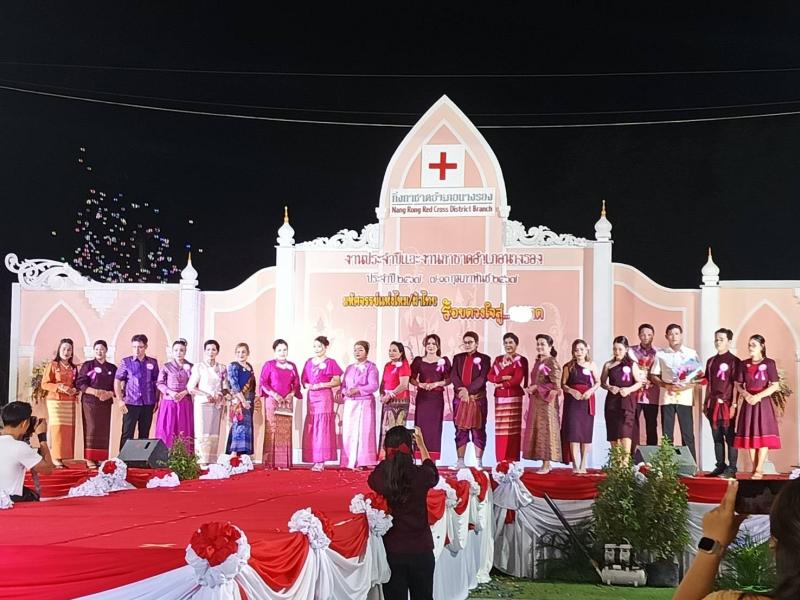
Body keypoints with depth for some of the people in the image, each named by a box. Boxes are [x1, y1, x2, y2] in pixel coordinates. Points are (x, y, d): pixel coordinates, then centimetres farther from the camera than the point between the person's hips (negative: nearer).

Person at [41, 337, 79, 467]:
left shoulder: (73, 368, 13)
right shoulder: (52, 365, -1)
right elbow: (44, 384, -5)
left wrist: (75, 390, -4)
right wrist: (59, 387, -18)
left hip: (70, 402, 5)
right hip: (55, 401, -5)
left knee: (69, 429, 1)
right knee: (57, 428, -10)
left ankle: (66, 456, 4)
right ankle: (56, 457, -8)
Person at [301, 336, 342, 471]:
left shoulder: (330, 362, 0)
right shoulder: (309, 362, 15)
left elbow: (337, 381, -4)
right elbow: (303, 379, 19)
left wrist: (321, 385, -13)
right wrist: (307, 385, -3)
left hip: (324, 397, -5)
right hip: (311, 397, 5)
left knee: (322, 428, -8)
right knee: (311, 428, 0)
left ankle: (321, 461, -7)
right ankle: (315, 460, 4)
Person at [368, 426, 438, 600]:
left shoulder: (379, 477, -14)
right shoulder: (421, 475, -14)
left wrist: (389, 444, 19)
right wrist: (422, 445, 24)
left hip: (391, 550, 0)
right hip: (421, 549, 0)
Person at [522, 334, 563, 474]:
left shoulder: (552, 363, -9)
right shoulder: (538, 362, 15)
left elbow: (555, 385, -15)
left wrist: (536, 387, -15)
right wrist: (531, 388, 5)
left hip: (547, 402, -8)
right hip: (536, 402, 8)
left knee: (546, 429, -6)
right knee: (537, 430, 5)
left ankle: (546, 465, -3)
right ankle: (545, 463, 9)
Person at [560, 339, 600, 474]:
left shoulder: (591, 365, 7)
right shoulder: (569, 366, 5)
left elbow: (597, 382, 8)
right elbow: (563, 384, 4)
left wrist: (590, 391, -10)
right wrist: (572, 391, -15)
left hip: (587, 400, 1)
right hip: (572, 400, -1)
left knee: (586, 431, 2)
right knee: (573, 431, -10)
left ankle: (583, 464, 11)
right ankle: (575, 465, -9)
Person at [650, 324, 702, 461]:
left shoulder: (691, 354, 7)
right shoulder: (660, 354, 8)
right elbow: (653, 376, 8)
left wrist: (688, 385, -13)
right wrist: (667, 385, -10)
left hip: (685, 398, -1)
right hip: (666, 398, 1)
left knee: (688, 434, -2)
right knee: (667, 434, 1)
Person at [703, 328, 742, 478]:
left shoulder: (734, 361, -4)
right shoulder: (711, 361, 14)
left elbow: (736, 384, -8)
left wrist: (734, 404, -13)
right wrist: (706, 403, 14)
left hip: (727, 404, -6)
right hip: (713, 404, 6)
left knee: (730, 437, -3)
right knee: (717, 437, 10)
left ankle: (731, 469, -1)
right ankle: (720, 466, 17)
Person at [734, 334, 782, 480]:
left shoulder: (769, 363, -3)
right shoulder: (744, 364, 8)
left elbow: (775, 385, -8)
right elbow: (738, 384, 10)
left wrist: (758, 396, -17)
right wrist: (746, 394, -11)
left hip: (763, 402, -4)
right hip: (748, 402, 4)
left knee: (763, 435, -6)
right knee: (749, 435, 2)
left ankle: (759, 469, -4)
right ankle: (754, 468, 8)